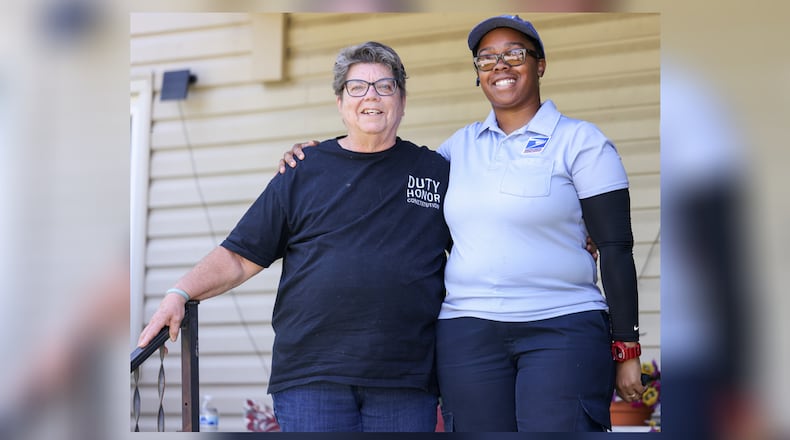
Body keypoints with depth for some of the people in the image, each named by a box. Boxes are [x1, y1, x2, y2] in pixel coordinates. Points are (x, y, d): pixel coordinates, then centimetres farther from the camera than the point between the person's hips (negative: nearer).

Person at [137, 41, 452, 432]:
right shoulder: (303, 171, 10)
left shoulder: (435, 171, 12)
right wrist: (180, 293, -6)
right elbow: (240, 257, 7)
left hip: (405, 383, 1)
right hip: (311, 374, -1)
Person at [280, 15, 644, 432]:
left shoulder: (580, 141, 1)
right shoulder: (461, 144, 14)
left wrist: (627, 349, -5)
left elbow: (616, 248, -2)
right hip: (468, 333, 4)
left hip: (562, 331, -4)